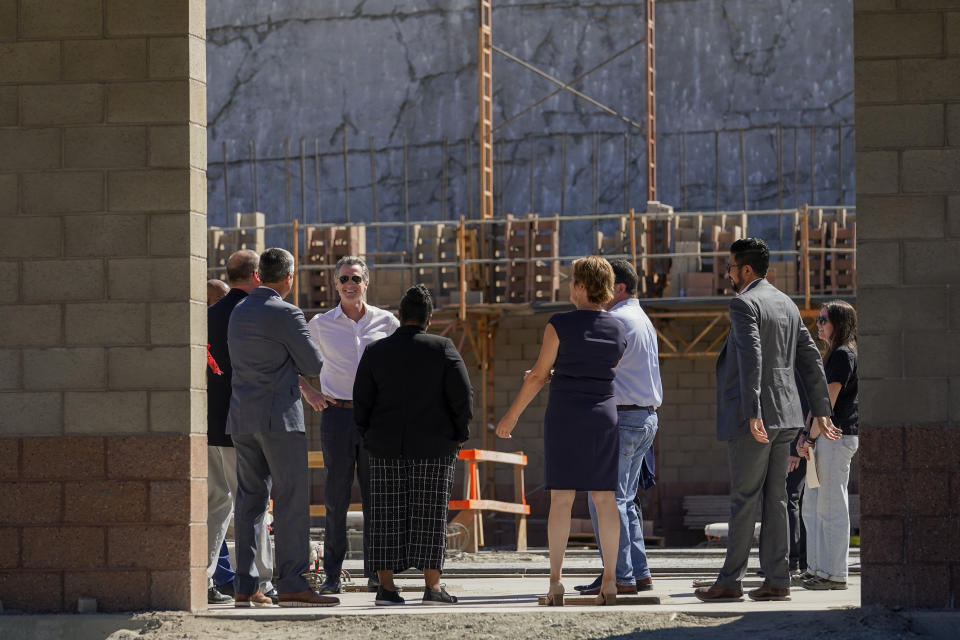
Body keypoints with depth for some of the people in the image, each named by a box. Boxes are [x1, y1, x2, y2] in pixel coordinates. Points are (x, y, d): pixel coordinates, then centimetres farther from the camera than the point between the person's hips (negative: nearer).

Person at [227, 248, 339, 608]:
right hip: (280, 416, -7)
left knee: (250, 500, 8)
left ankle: (245, 585, 4)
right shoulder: (285, 315, -11)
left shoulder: (238, 312, 11)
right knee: (291, 500, -6)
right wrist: (298, 367, 15)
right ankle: (291, 584, -10)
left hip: (241, 416, 7)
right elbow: (314, 365, -7)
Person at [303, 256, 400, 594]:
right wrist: (308, 392, 3)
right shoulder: (321, 324, 4)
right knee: (336, 495, -2)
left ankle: (375, 571, 7)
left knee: (376, 494, 2)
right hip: (337, 415, -1)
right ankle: (332, 574, 1)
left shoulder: (386, 322, 6)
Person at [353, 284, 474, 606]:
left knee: (388, 516, 4)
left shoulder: (375, 351, 3)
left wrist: (368, 437, 14)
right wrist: (458, 435, 5)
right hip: (434, 446, -2)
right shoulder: (442, 349, -4)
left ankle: (386, 585, 0)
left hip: (386, 446, 2)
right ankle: (432, 586, -1)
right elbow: (462, 395, -6)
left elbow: (361, 401, 4)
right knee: (430, 515, 1)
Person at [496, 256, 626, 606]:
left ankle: (556, 580, -6)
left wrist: (512, 415, 4)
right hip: (604, 415, 3)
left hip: (565, 415, -3)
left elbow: (538, 375, -6)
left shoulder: (560, 325, -8)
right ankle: (610, 581, 0)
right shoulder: (618, 329, 6)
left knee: (561, 497, -2)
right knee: (604, 498, 4)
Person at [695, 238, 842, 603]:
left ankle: (730, 581, -3)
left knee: (743, 500, -5)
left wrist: (752, 414, -28)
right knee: (774, 498, 8)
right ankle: (777, 580, 7)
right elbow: (810, 359, 16)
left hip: (754, 418, -8)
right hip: (784, 417, 8)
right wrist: (821, 411, 17)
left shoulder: (744, 304, -11)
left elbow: (751, 358, -23)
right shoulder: (787, 304, 16)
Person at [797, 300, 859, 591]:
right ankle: (819, 568, 16)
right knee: (812, 505, 12)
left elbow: (829, 401, -15)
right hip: (826, 438, 10)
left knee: (832, 507, -7)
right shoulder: (835, 355, 20)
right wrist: (807, 435, 14)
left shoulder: (843, 356, -11)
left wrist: (811, 436, -14)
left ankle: (835, 573, -4)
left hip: (837, 437, -10)